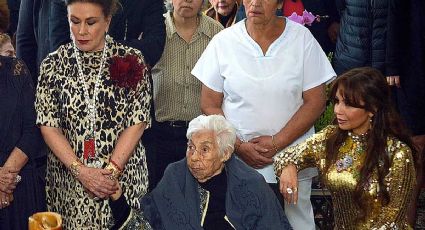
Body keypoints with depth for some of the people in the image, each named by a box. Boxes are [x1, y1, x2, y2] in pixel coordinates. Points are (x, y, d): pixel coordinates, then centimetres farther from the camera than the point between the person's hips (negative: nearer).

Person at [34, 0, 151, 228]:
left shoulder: (131, 60, -4)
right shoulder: (53, 64, 0)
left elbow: (137, 122, -5)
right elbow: (48, 126, -3)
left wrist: (111, 171, -14)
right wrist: (81, 171, -13)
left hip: (125, 174, -1)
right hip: (69, 179, 1)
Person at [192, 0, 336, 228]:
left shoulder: (301, 38, -2)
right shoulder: (223, 42, 0)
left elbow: (315, 102, -3)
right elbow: (210, 106, 2)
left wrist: (277, 143, -11)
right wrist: (239, 147, -10)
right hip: (236, 162, 0)